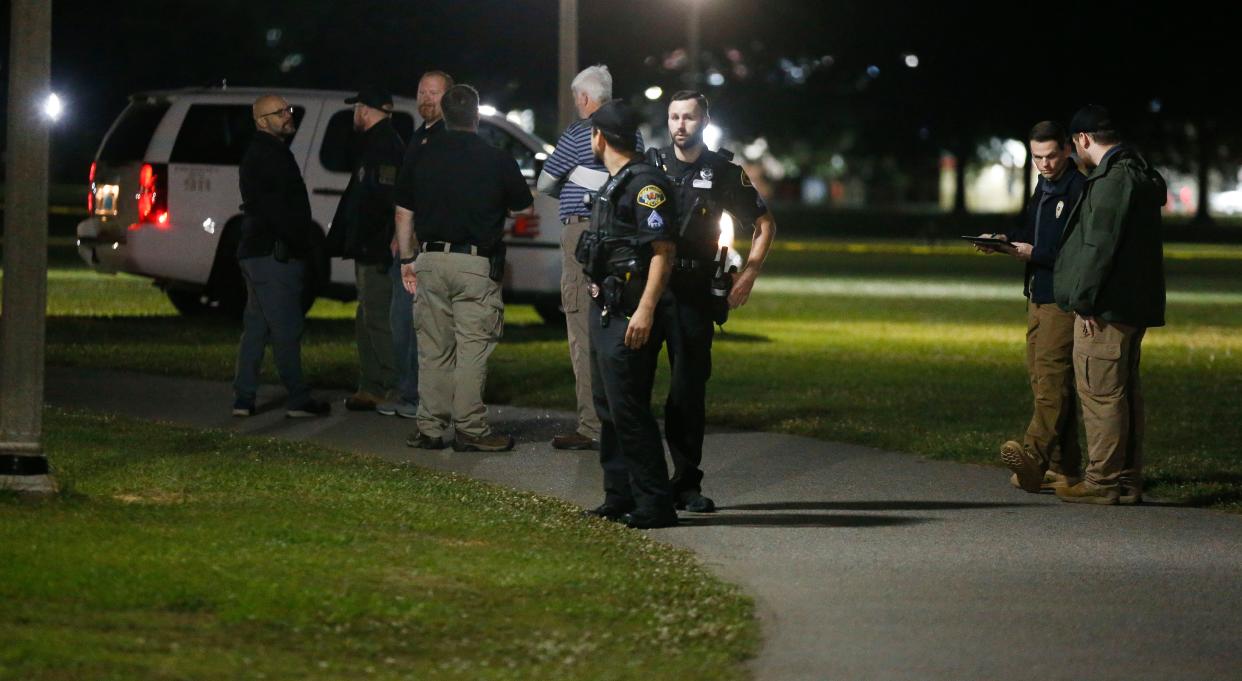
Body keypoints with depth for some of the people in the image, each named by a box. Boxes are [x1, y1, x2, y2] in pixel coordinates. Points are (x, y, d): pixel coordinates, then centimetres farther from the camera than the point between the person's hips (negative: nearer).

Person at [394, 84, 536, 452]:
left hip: (431, 259, 3)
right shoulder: (497, 160, -4)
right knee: (472, 348, -2)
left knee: (433, 348, 9)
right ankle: (470, 428, -3)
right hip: (476, 263, -3)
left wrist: (407, 260, 15)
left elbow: (404, 214, 8)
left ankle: (429, 428, 9)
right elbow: (525, 210, 7)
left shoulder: (422, 156, 4)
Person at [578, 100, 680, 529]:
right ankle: (620, 497, 20)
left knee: (628, 409, -12)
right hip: (605, 311, 11)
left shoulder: (645, 183, -13)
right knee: (608, 407, 14)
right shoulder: (615, 183, 18)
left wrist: (645, 311, -26)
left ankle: (655, 505, -11)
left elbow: (663, 251, -19)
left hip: (630, 315, -11)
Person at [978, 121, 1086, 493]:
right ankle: (1062, 467, 11)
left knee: (1052, 373, -16)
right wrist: (1008, 241, 7)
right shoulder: (1044, 186, 17)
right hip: (1038, 294, 10)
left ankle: (1035, 453, -25)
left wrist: (1034, 253, -20)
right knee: (1041, 376, 9)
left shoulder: (1080, 190, -13)